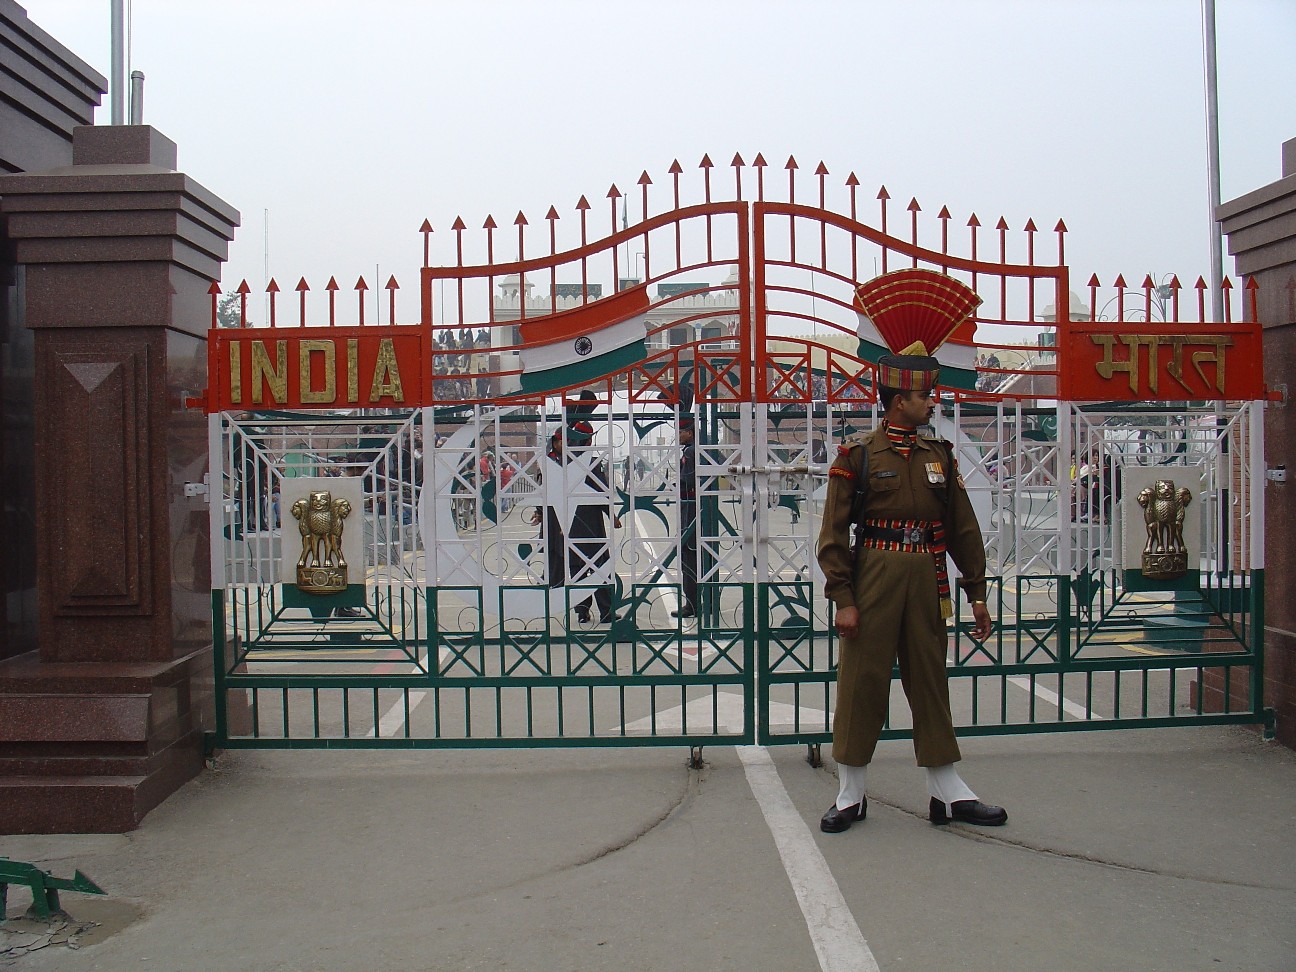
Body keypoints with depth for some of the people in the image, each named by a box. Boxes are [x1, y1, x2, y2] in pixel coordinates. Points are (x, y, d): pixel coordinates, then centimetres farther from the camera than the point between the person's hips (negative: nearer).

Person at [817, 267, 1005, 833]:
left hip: (927, 583, 4)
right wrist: (843, 599, -12)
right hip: (874, 579, -4)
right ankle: (851, 796, 14)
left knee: (930, 682, 11)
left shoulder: (939, 456, 10)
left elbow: (964, 529, 13)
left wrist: (977, 593, 9)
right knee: (862, 682, 2)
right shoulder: (857, 457, -4)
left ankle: (947, 793, 21)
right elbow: (833, 535, -6)